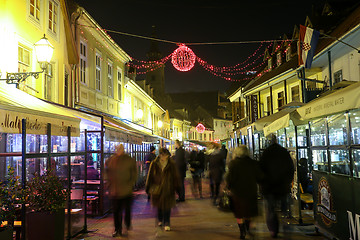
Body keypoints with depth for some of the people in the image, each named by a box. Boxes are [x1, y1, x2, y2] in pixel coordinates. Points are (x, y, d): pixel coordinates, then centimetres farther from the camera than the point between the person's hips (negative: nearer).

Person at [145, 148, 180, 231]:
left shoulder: (172, 165, -3)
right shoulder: (154, 164, -3)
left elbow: (175, 177, 2)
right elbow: (150, 176, 3)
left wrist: (177, 188, 3)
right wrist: (148, 188, 4)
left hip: (168, 189, -1)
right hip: (157, 189, 1)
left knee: (167, 207, 0)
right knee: (159, 206, 15)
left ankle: (166, 224, 11)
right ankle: (160, 220, 37)